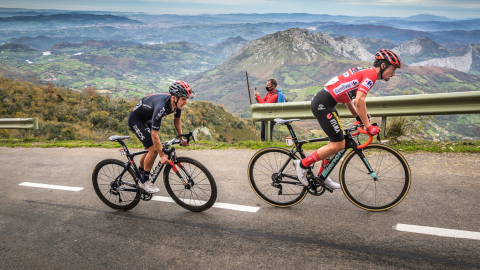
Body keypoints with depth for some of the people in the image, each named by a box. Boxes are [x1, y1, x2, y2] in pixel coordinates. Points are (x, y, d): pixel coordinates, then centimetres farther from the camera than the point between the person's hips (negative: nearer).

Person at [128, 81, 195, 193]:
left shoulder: (177, 102, -17)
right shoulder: (161, 106, -40)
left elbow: (177, 120, 6)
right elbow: (154, 134, -35)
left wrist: (181, 138, 1)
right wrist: (162, 155, -29)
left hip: (146, 119, 9)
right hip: (135, 119, -9)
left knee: (149, 148, 18)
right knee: (154, 149, -15)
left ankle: (140, 174, 39)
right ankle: (144, 181, 1)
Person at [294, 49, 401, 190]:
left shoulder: (363, 72, 22)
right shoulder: (371, 74, -8)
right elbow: (359, 101, -21)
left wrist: (359, 118, 22)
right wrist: (368, 126, -15)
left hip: (321, 100, 10)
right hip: (323, 104, -10)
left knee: (335, 141, 18)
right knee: (339, 145, -6)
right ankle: (302, 164, 1)